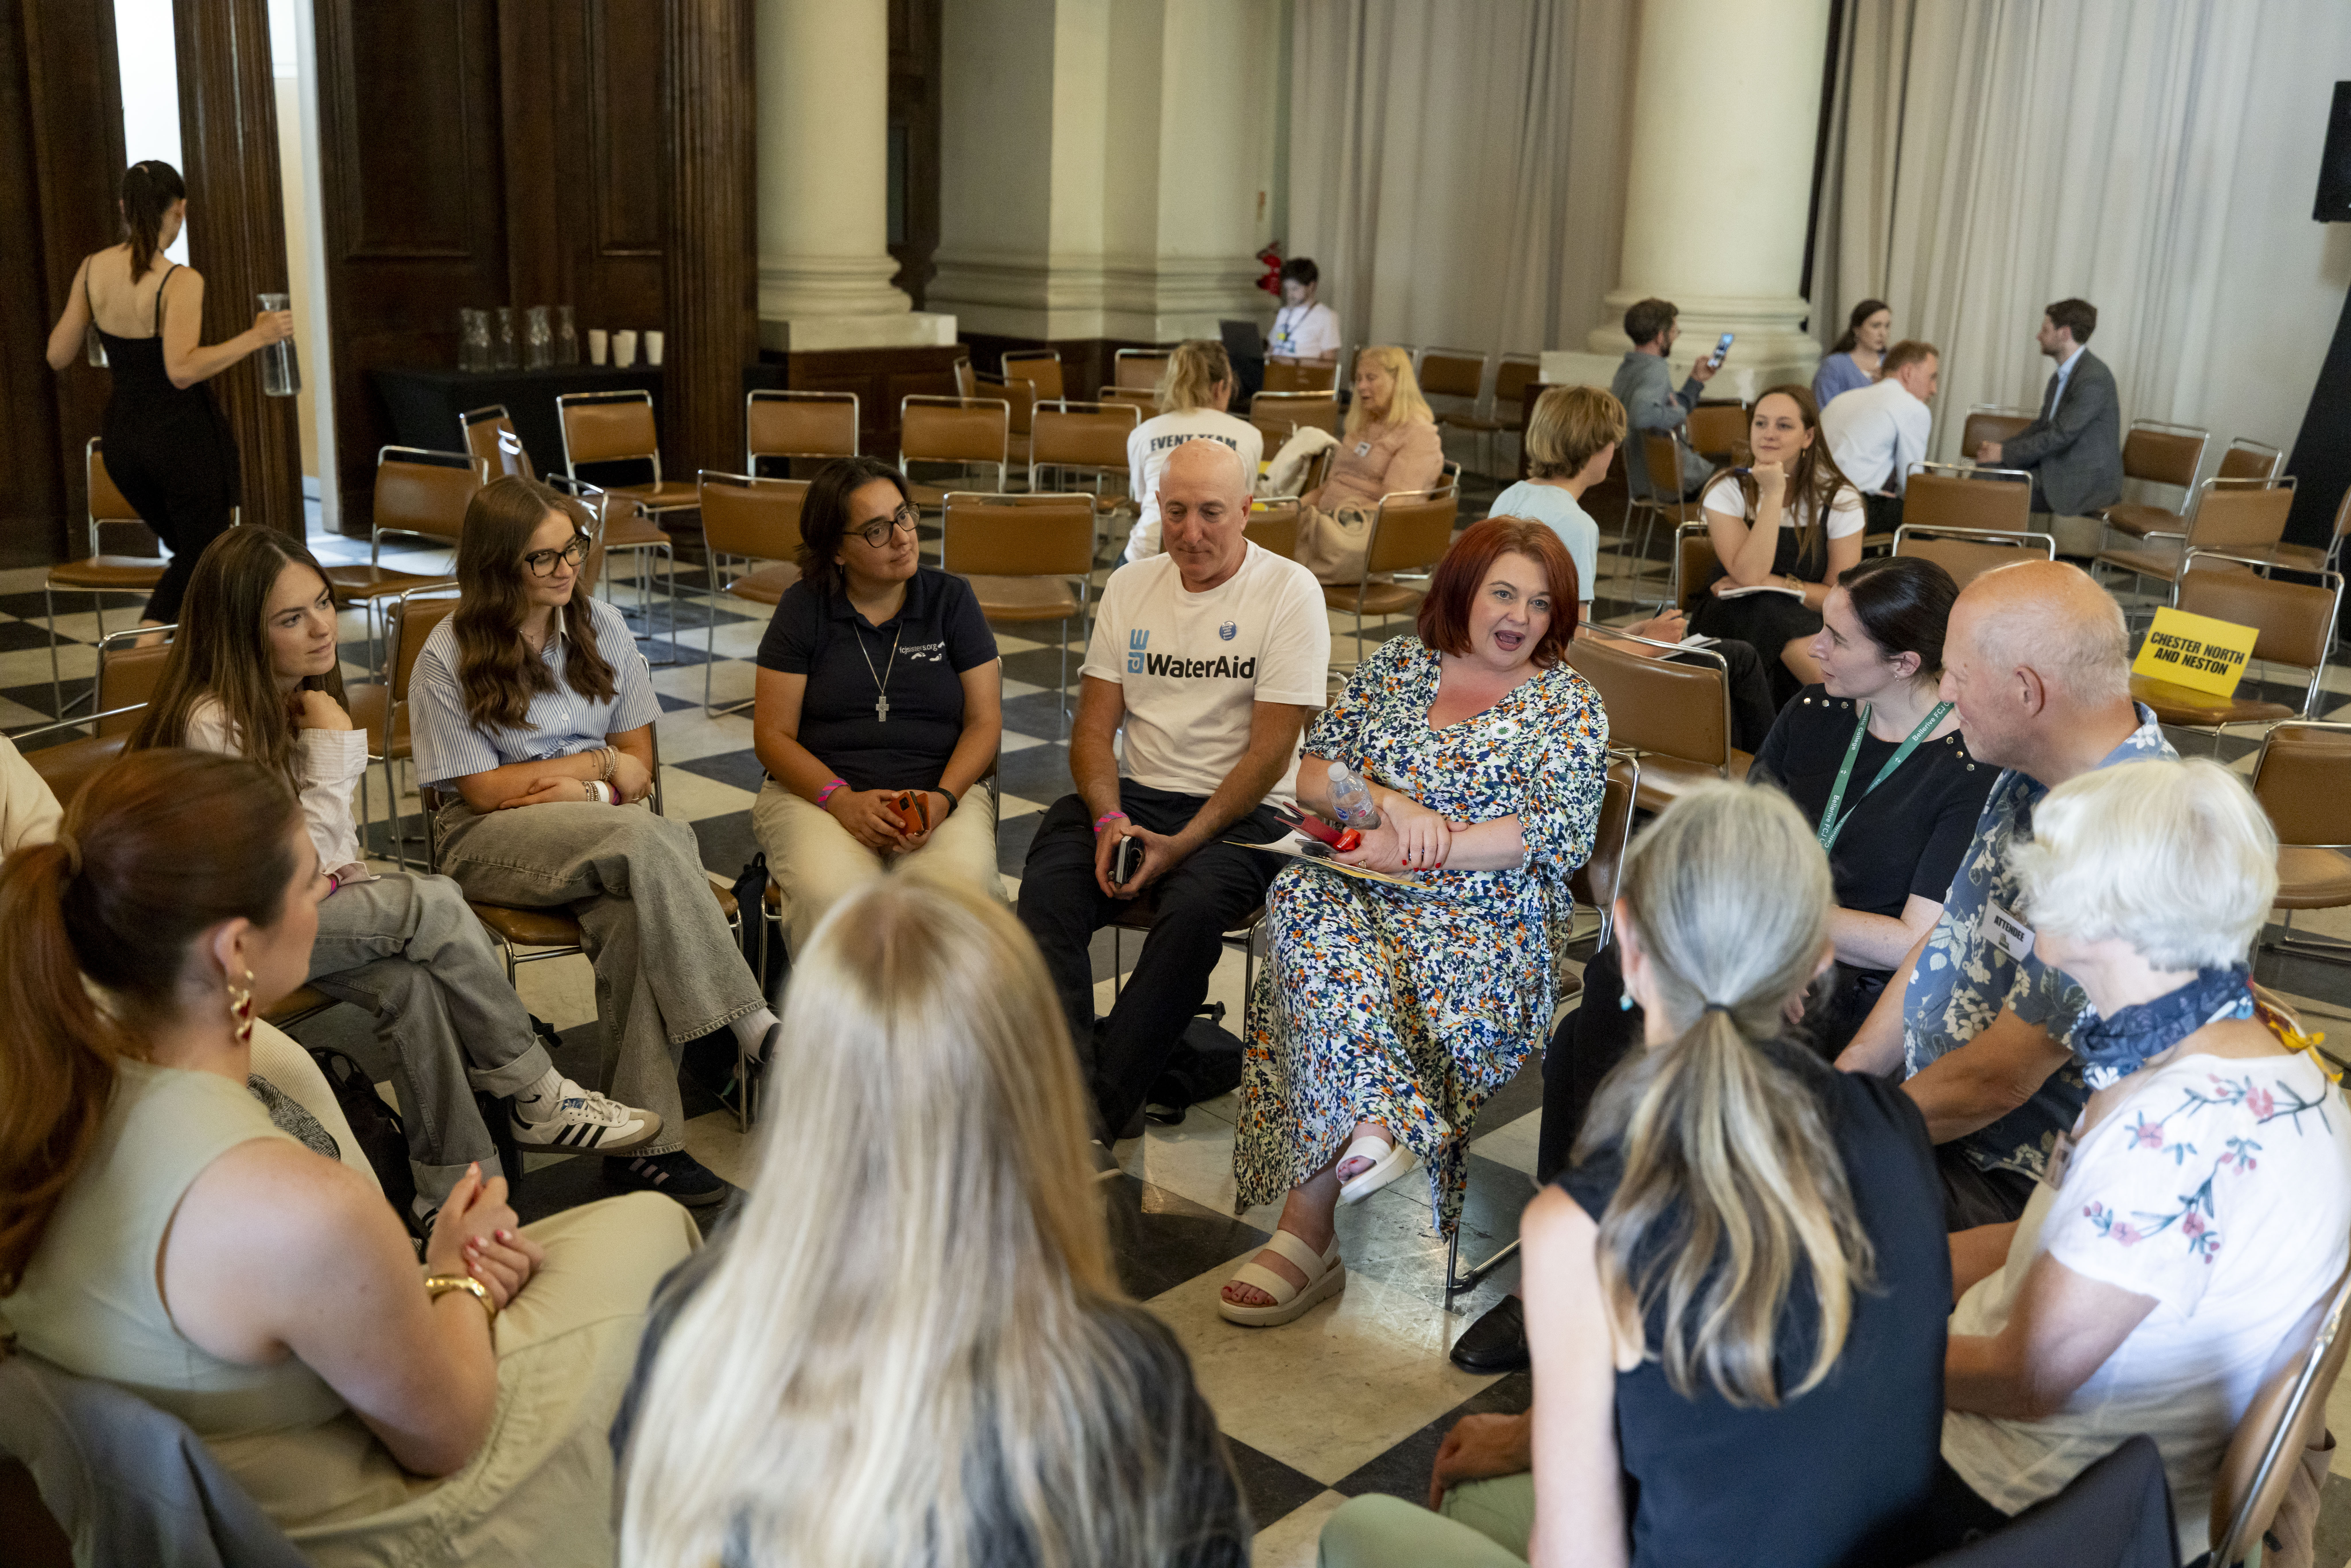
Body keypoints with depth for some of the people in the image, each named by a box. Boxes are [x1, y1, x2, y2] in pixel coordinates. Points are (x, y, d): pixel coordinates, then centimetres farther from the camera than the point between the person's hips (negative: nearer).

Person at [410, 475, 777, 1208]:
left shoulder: (602, 627, 10)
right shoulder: (450, 655, -3)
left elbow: (639, 766, 10)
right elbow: (484, 791, -5)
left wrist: (591, 792, -11)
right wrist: (597, 762, -2)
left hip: (605, 829, 4)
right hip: (494, 842, -3)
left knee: (635, 919, -34)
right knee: (649, 840, -36)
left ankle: (647, 1140, -34)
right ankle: (753, 1029, -37)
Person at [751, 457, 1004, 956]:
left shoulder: (951, 599, 9)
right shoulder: (803, 607, 6)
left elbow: (985, 721, 5)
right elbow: (772, 735, 2)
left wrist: (942, 798, -13)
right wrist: (843, 801, -15)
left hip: (943, 789, 1)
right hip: (818, 792, 0)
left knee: (961, 886, -33)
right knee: (828, 894, -34)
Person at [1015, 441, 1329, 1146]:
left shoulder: (1289, 592, -3)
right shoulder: (1129, 587, 12)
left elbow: (1270, 751, -9)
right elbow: (1094, 727, 10)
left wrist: (1180, 845, -17)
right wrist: (1109, 819, -10)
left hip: (1241, 810, -4)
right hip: (1134, 795, 4)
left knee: (1193, 907, -35)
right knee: (1047, 890, -26)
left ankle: (1100, 1104, -24)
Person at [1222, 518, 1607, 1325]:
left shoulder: (1568, 705, 7)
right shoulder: (1394, 665, 16)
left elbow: (1560, 836, -8)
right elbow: (1311, 774, 11)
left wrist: (1424, 846, -14)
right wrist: (1390, 804, -9)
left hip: (1487, 913, -3)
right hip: (1360, 890, 3)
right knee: (1305, 905, -33)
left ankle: (1305, 1232, -27)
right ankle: (1379, 1128, -41)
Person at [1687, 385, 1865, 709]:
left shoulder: (1840, 499, -1)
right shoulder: (1727, 490, -3)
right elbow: (1749, 575, -18)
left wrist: (1775, 583, -16)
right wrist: (1774, 495, -20)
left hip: (1810, 626, 0)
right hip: (1733, 618, 0)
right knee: (1773, 609, -35)